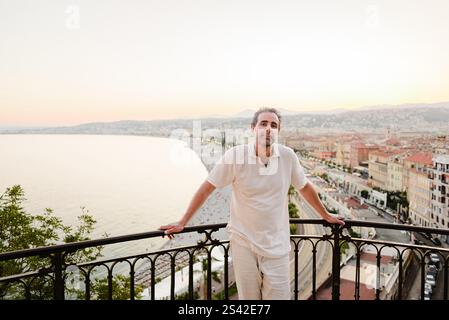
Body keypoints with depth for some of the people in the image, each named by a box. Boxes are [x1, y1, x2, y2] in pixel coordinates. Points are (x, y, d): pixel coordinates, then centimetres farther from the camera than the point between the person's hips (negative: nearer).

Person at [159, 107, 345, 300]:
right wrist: (182, 223, -6)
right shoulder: (235, 156, -13)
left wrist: (326, 216, 19)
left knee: (278, 294, 8)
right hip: (243, 242, -1)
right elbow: (206, 189, -7)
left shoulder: (288, 156, -6)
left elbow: (304, 187, 10)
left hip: (276, 245, 2)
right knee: (248, 296, 13)